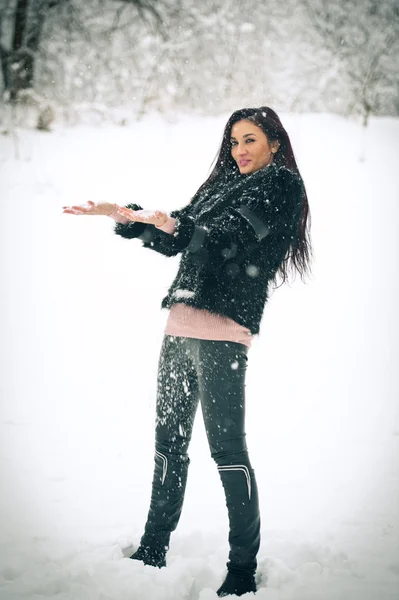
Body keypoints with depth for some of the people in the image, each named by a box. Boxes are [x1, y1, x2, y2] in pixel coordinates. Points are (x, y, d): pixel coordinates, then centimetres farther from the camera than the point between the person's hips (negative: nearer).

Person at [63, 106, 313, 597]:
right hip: (180, 328, 8)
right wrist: (124, 216, 22)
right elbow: (176, 240, 30)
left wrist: (177, 225, -28)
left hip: (221, 334, -8)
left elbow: (234, 235, -14)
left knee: (226, 446, -11)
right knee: (170, 439, 12)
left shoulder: (281, 182, 3)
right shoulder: (224, 183, 25)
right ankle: (153, 551, 22)